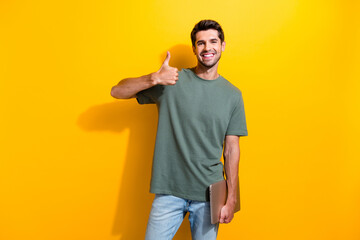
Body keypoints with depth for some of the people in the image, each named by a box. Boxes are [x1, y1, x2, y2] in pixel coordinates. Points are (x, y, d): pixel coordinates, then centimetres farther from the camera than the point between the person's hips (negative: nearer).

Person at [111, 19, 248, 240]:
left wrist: (231, 199, 1)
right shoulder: (171, 82, -3)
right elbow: (117, 91, -5)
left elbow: (231, 149, 3)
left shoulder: (233, 95, 2)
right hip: (169, 190, -1)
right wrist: (154, 78, -21)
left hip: (210, 193, 1)